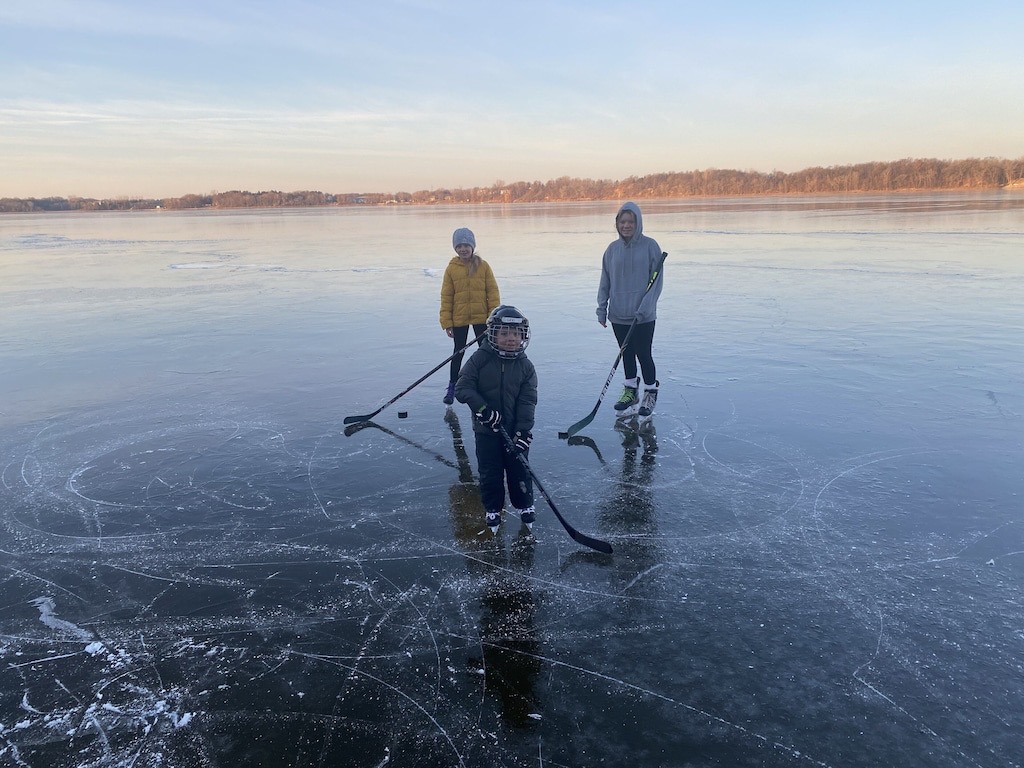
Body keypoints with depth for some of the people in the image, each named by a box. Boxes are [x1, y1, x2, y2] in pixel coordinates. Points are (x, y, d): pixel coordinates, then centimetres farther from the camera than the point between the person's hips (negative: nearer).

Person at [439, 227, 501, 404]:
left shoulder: (483, 266, -3)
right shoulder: (451, 269, -4)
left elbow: (492, 291, -2)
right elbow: (446, 297, -2)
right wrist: (447, 322, -4)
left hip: (481, 317, 0)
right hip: (459, 318, 0)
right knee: (458, 352, 9)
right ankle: (452, 387, 21)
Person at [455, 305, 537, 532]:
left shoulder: (525, 366, -4)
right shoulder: (480, 359, -10)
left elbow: (527, 401, -8)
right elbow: (462, 388, -11)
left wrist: (523, 431, -16)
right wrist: (483, 410, -22)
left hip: (515, 430, 1)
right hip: (486, 429, -1)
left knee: (519, 469, 9)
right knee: (490, 472, 7)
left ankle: (524, 505, 31)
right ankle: (493, 509, 27)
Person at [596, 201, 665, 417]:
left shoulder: (650, 246, -7)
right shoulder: (612, 249, 4)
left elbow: (657, 280, -8)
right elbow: (605, 282, 8)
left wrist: (645, 307, -16)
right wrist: (602, 309, 3)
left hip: (643, 316, -4)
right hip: (618, 315, 4)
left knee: (644, 354, 2)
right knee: (626, 354, 14)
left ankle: (651, 392, 20)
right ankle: (631, 390, 29)